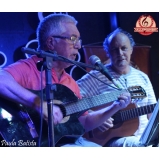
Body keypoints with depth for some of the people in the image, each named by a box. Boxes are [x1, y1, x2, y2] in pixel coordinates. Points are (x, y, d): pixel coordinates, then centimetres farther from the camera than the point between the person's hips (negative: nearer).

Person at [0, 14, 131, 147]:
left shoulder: (70, 81, 15)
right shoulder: (27, 68, -11)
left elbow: (84, 123, 19)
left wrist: (114, 108, 8)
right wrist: (39, 104, -36)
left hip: (70, 141, 8)